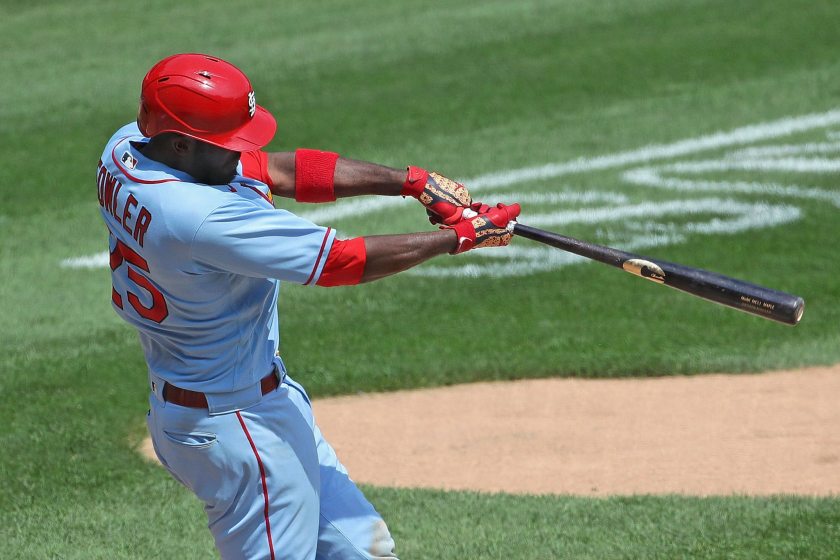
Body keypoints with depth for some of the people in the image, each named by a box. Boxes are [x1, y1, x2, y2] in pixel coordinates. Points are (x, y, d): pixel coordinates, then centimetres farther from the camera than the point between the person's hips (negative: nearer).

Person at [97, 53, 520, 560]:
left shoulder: (128, 148, -5)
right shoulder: (204, 217, -32)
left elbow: (279, 169, 0)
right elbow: (344, 261, -25)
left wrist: (412, 182, -6)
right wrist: (458, 237, -12)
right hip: (239, 427, -10)